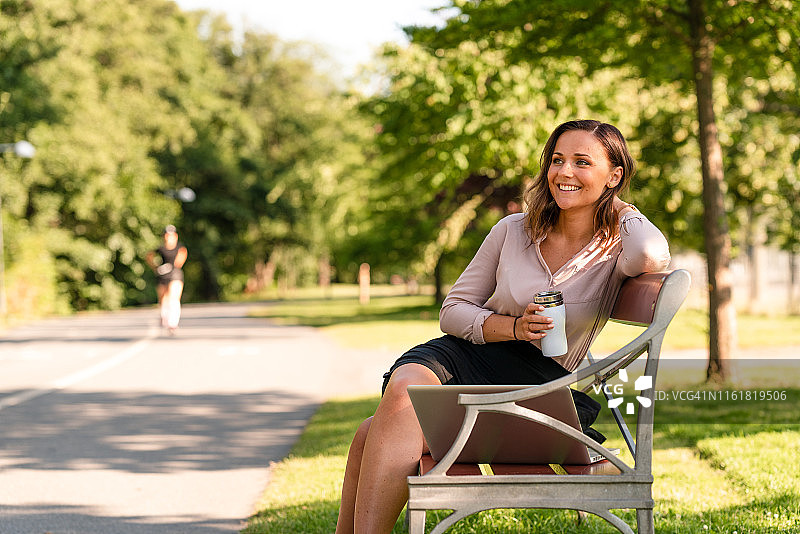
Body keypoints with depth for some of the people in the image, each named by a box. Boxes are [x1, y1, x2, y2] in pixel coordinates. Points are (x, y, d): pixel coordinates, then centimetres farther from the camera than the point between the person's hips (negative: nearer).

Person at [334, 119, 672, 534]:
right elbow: (453, 311, 10)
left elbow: (653, 257, -27)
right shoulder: (512, 231, 7)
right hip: (466, 356, 3)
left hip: (537, 382, -3)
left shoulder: (616, 250, -1)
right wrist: (515, 326, -10)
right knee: (403, 389, -34)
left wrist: (619, 207, -5)